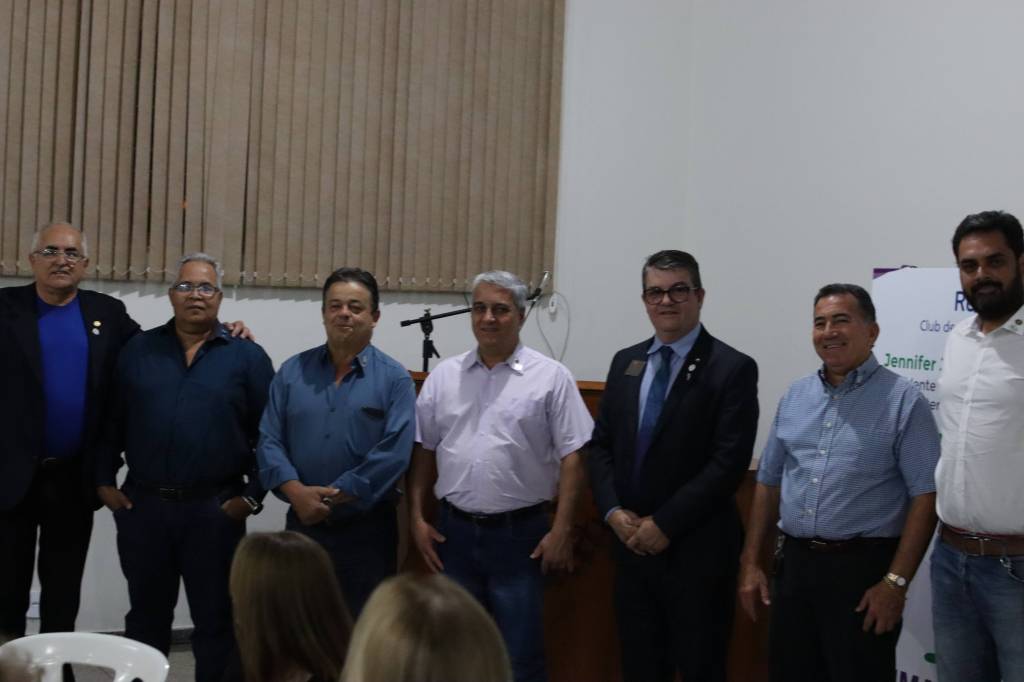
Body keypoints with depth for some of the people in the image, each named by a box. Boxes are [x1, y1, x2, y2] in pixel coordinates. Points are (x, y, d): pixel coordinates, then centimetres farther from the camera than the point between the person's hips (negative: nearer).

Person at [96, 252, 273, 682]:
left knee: (215, 619, 7)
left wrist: (252, 495, -5)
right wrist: (104, 481, 3)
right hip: (142, 505, 2)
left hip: (215, 510, -2)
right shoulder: (138, 350, 7)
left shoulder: (246, 356, 0)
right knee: (146, 616, 15)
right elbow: (111, 421, 9)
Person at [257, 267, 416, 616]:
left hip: (367, 529, -3)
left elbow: (394, 453, -13)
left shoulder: (395, 379, -4)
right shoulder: (292, 371, 7)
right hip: (302, 524, 3)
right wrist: (297, 492, -16)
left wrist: (334, 496, -16)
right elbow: (268, 440, 0)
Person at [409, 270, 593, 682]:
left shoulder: (550, 377, -5)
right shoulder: (443, 376, 6)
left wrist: (561, 530, -10)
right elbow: (423, 451, 10)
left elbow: (572, 458, -6)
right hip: (454, 531, 4)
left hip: (520, 533, -3)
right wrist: (417, 518, 4)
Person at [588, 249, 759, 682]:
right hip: (632, 542, 5)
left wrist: (665, 523, -16)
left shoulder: (732, 368, -9)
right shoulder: (625, 362, 10)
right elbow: (601, 444, 10)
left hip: (696, 549, -5)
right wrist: (613, 511, -6)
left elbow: (729, 463, -16)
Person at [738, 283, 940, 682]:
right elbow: (768, 482, 14)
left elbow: (925, 497, -11)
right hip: (794, 564, 5)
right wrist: (751, 562, 9)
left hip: (863, 568, -5)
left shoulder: (903, 400, -7)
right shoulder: (794, 396, 9)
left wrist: (896, 581, -16)